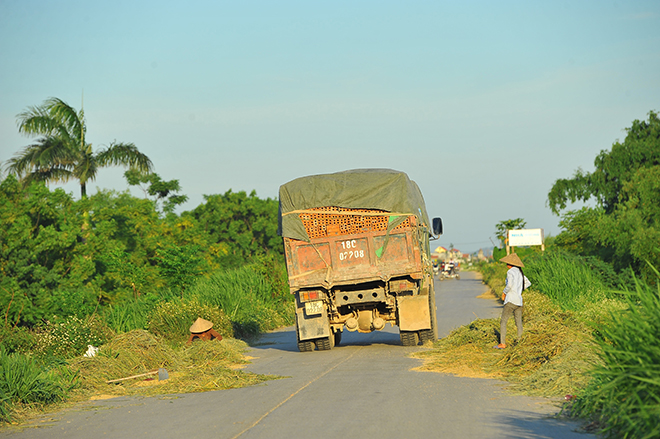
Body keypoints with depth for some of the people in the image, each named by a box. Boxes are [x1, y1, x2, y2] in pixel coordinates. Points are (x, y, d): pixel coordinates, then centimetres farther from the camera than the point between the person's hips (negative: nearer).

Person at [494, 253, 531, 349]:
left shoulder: (511, 272, -9)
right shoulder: (520, 272, 15)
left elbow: (509, 285, -21)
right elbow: (528, 283, 27)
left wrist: (503, 293, -5)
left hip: (511, 300, -8)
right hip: (519, 301, 8)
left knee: (503, 322, -4)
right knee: (519, 323, 10)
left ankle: (502, 344, -10)